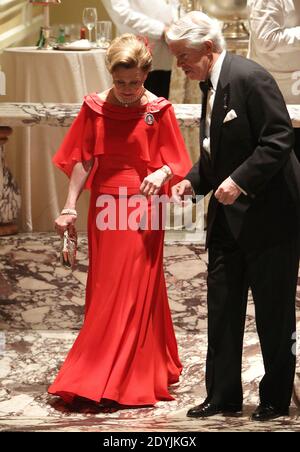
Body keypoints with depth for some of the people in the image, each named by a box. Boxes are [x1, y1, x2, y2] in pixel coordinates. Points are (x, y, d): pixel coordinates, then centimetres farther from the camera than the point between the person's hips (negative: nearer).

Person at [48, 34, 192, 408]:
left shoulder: (158, 110, -6)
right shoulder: (95, 107, 1)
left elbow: (174, 162, -3)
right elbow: (83, 161, 4)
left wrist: (161, 174, -25)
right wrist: (69, 207, 0)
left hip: (142, 209, -3)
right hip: (105, 208, 3)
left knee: (134, 291, -2)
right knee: (104, 290, 9)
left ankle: (131, 379, 3)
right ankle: (106, 375, 21)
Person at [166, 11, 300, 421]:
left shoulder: (250, 78, -18)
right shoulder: (211, 85, 9)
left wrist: (240, 180, -25)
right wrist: (193, 181, 2)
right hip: (229, 214, 9)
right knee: (222, 305, 11)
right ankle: (223, 394, 20)